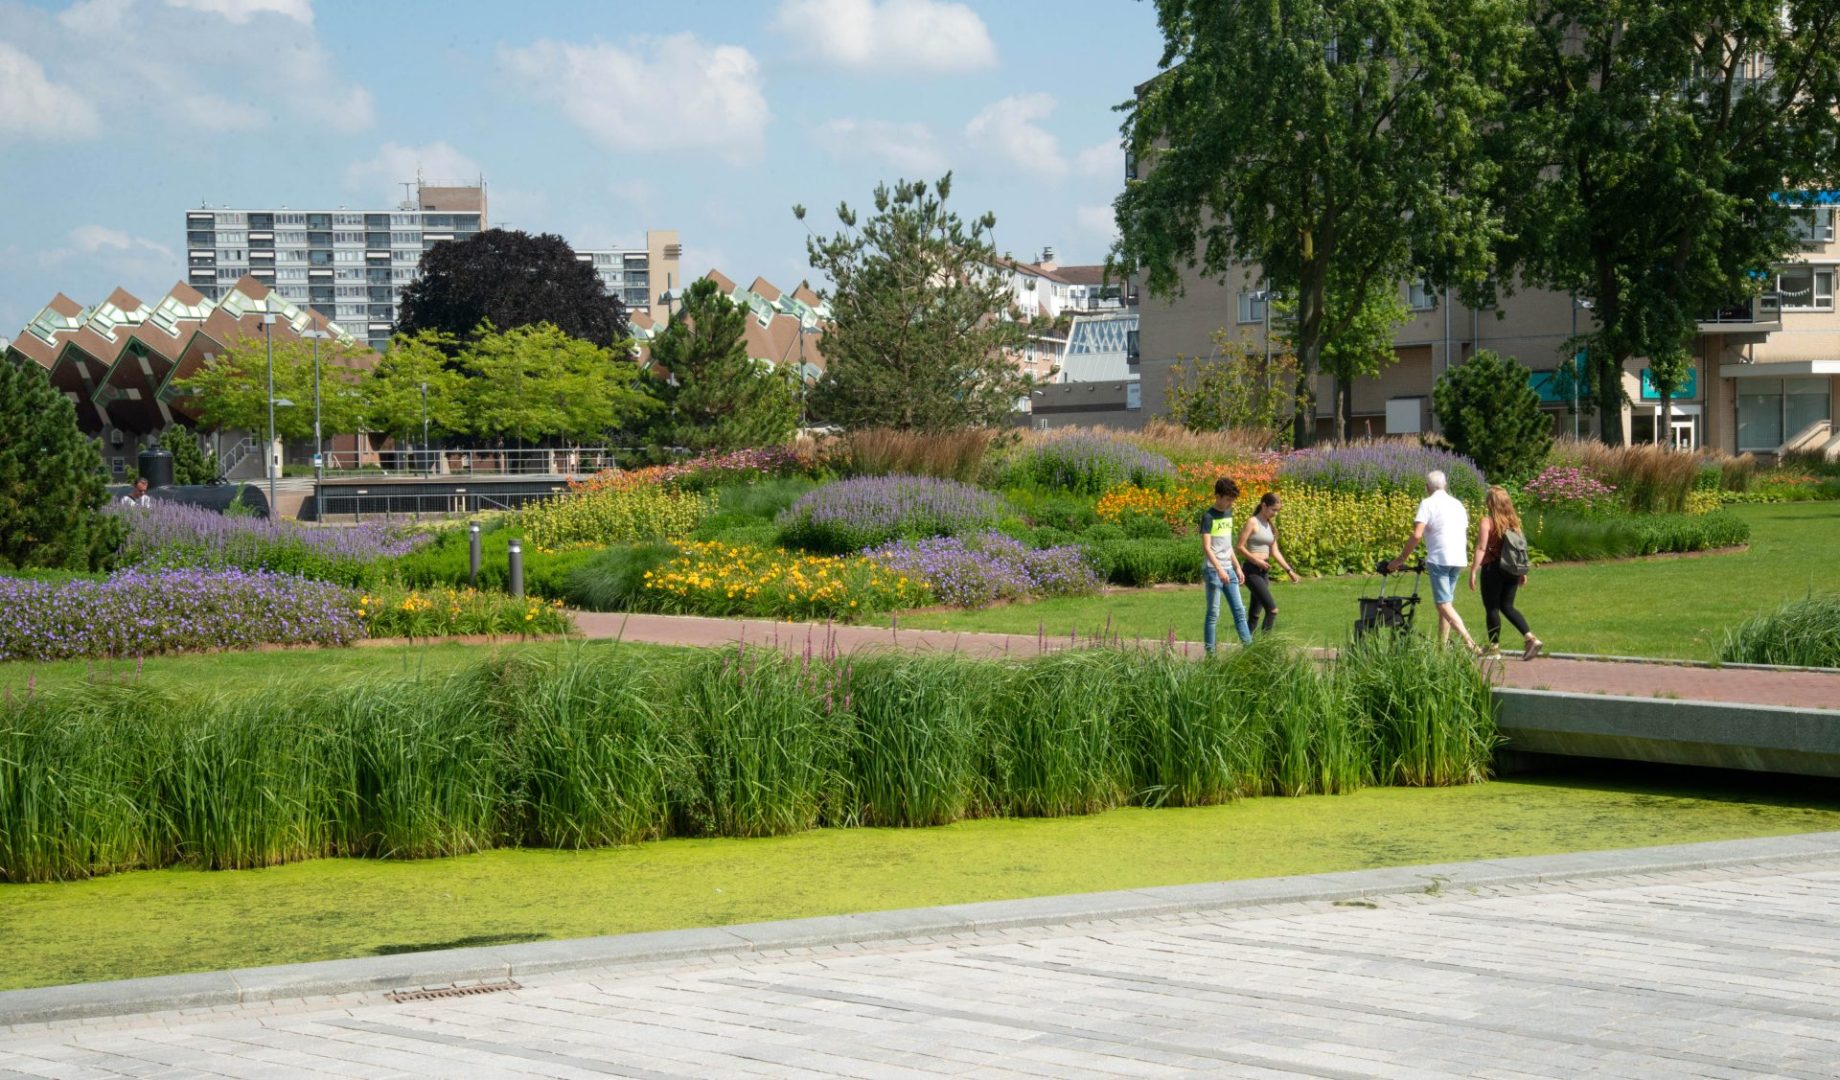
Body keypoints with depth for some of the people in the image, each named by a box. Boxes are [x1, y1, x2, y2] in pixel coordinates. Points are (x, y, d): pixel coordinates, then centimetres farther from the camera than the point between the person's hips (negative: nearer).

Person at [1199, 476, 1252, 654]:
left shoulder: (1228, 513, 13)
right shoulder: (1209, 516, -11)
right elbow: (1206, 547, -17)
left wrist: (1237, 567, 18)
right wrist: (1219, 570, -26)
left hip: (1228, 569, 7)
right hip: (1213, 570, -7)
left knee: (1239, 610, 4)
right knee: (1213, 613, -3)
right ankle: (1210, 652, 1)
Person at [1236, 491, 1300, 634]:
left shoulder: (1270, 525, 14)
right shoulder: (1253, 522, -9)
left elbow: (1274, 552, 18)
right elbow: (1240, 547, -12)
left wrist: (1289, 570, 13)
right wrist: (1256, 561, -21)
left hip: (1264, 572, 8)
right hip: (1252, 570, -8)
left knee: (1254, 614, 8)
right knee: (1272, 609, -16)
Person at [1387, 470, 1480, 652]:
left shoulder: (1428, 503, -5)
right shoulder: (1457, 504, 17)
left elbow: (1416, 535, -14)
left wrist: (1400, 560, -8)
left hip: (1439, 558, -7)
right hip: (1458, 560, 7)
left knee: (1444, 604, -9)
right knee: (1446, 602, 14)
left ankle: (1469, 642, -22)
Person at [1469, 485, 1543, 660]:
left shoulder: (1487, 521, -12)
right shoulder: (1513, 521, 6)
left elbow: (1481, 549, -16)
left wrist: (1473, 571, -14)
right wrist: (1522, 572, 15)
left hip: (1493, 568, -6)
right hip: (1512, 570, 6)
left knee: (1492, 608, 6)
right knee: (1507, 606, 15)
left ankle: (1494, 646, 12)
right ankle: (1531, 638, 1)